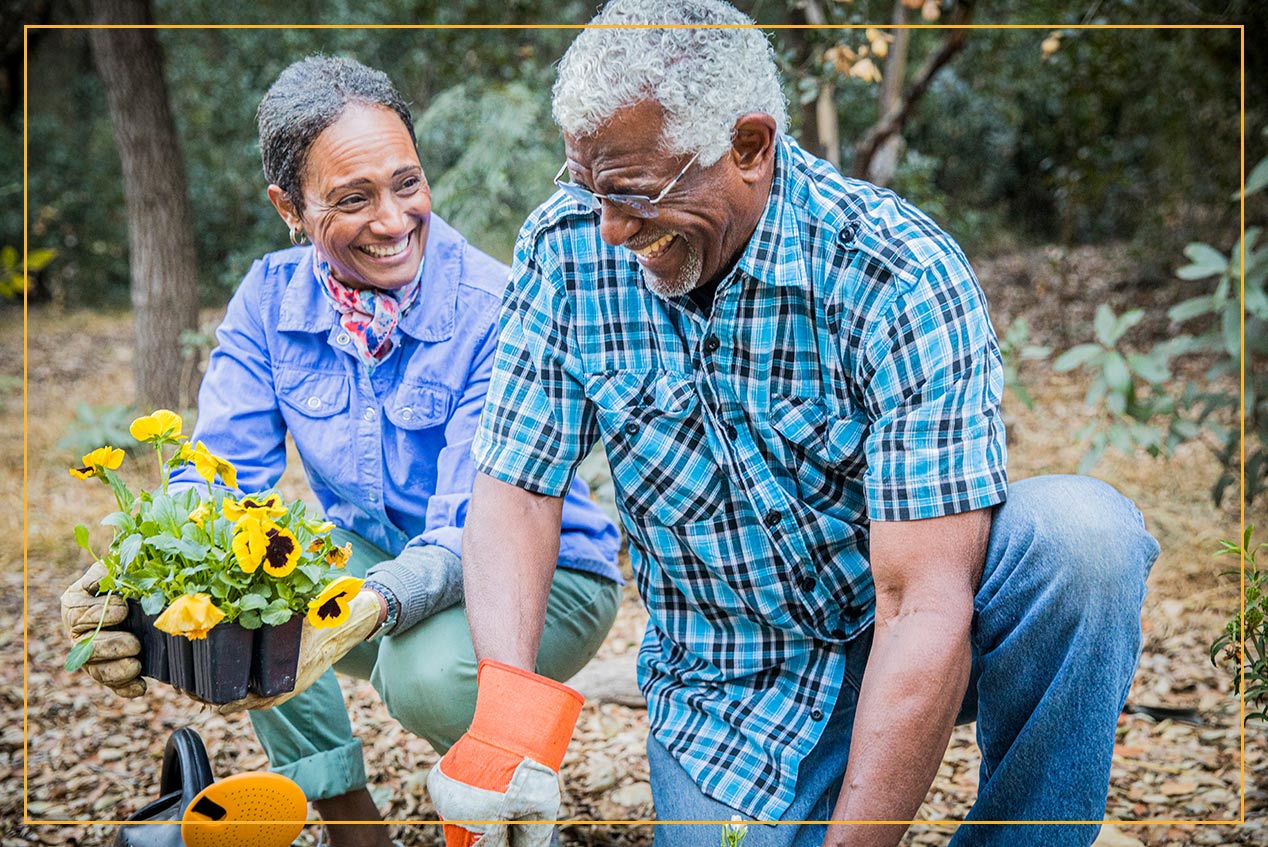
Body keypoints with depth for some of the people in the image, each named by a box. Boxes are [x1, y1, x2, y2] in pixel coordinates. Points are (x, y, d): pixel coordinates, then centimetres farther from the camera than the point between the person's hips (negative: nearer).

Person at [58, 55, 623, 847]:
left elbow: (473, 533, -30)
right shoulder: (272, 298, -8)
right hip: (374, 559, 5)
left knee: (429, 669, -36)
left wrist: (370, 607, -52)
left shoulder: (496, 313, -24)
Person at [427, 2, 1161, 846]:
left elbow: (925, 608, -29)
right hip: (730, 684, 3)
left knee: (1082, 533, -30)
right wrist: (506, 709, -26)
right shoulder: (567, 247, -10)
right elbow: (515, 490, -8)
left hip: (906, 647, -2)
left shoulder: (901, 278, -25)